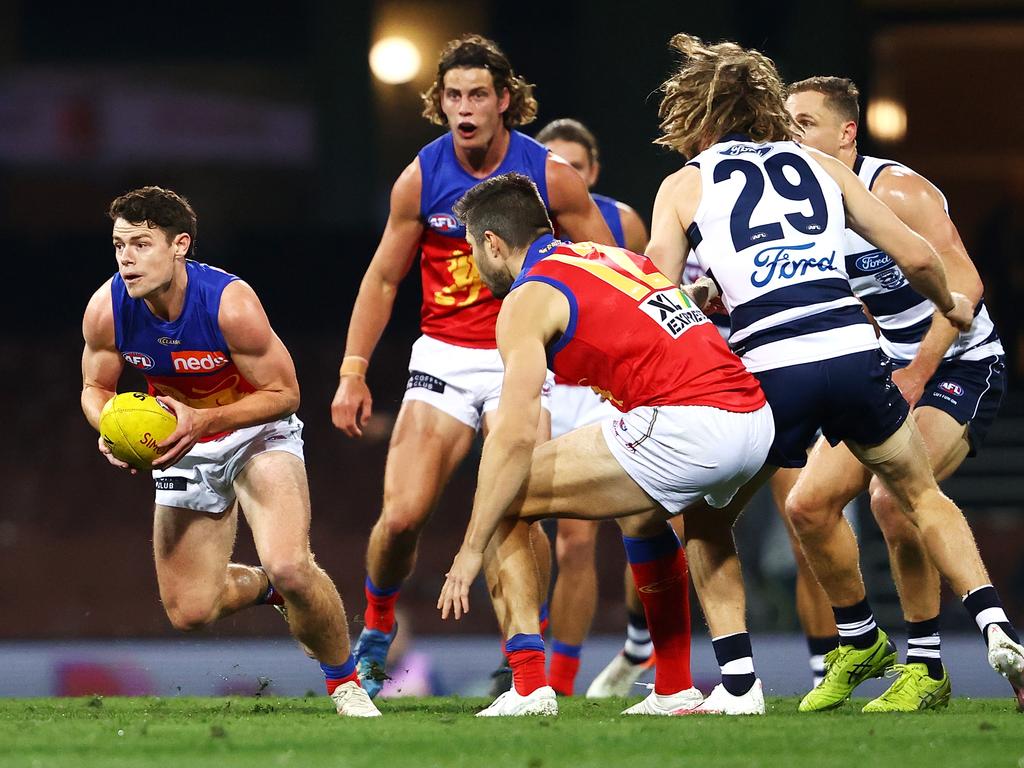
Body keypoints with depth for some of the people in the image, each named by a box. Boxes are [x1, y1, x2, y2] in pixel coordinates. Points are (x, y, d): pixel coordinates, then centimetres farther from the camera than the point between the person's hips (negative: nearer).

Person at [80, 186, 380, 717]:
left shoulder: (230, 304, -30)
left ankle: (344, 681, -2)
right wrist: (109, 428, -24)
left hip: (258, 432, -4)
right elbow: (95, 387, 0)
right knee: (188, 611, 2)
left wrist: (203, 421, -35)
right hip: (184, 447, 4)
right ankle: (266, 587, 37)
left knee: (291, 568, -28)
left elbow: (284, 393, -21)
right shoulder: (106, 310, -19)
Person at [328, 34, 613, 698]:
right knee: (403, 514, -9)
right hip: (443, 356, 1)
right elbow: (383, 279, 10)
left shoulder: (549, 175, -6)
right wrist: (353, 372, 5)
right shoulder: (420, 180, -2)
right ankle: (377, 631, 18)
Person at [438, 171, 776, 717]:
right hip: (756, 420, 8)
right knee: (642, 512, 38)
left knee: (505, 501, 4)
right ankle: (677, 692, 36)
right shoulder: (617, 258, 27)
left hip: (682, 426, -8)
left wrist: (471, 549, -4)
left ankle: (529, 687, -2)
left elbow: (513, 436, -7)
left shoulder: (529, 298, 2)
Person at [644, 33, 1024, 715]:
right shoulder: (818, 166, 19)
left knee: (705, 523, 20)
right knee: (922, 494, 25)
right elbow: (916, 257, 16)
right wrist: (951, 305, 35)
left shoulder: (683, 185, 13)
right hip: (854, 351, 2)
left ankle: (738, 683, 10)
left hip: (768, 372, -2)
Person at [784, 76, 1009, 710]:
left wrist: (917, 373, -27)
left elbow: (963, 283, -23)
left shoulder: (897, 192, -18)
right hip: (890, 373, 8)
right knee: (809, 504, -2)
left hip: (960, 366, -8)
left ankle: (927, 668, -16)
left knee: (893, 494, -28)